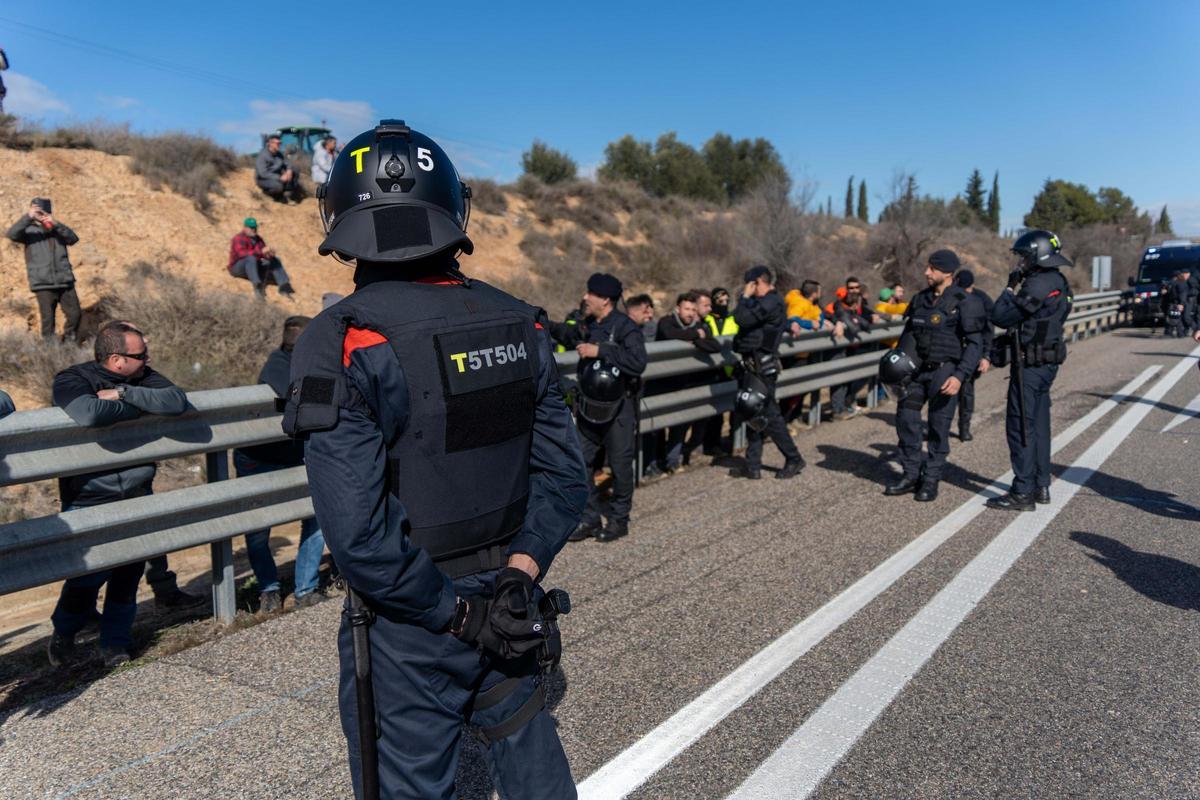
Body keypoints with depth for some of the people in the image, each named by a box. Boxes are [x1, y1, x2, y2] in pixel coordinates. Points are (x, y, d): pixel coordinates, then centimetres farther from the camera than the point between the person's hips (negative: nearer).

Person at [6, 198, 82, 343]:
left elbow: (73, 238, -7)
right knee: (48, 319, -1)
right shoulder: (29, 230, 4)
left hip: (65, 281, 3)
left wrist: (56, 224, -22)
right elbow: (12, 234, -15)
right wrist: (28, 217, -26)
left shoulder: (58, 229, 11)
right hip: (43, 283, -3)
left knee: (74, 314, 5)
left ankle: (71, 343, 25)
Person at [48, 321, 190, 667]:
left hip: (137, 497, 4)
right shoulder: (72, 379, -12)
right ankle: (63, 632, 28)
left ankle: (115, 642, 27)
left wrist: (124, 393, -23)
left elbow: (176, 401, -17)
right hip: (88, 502, -4)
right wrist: (140, 405, -19)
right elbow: (89, 414, -33)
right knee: (88, 576, -2)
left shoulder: (143, 378, 1)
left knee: (129, 573, 9)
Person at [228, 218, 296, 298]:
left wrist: (270, 253, -23)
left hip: (255, 268, 7)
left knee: (275, 260, -7)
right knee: (251, 258, -36)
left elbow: (265, 254, 3)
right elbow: (243, 254, -31)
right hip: (238, 268, -7)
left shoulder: (258, 239, 8)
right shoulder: (239, 239, -14)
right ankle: (258, 287, -53)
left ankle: (284, 286, -26)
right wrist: (261, 251, -40)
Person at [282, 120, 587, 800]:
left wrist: (455, 611, -13)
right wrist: (521, 568, -5)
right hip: (512, 608, 5)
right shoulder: (519, 323, -2)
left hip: (410, 624, -4)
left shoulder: (343, 344, -18)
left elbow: (358, 532, -23)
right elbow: (565, 474, -1)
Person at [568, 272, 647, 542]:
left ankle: (618, 520, 19)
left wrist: (600, 351, -27)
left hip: (618, 406, -6)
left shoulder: (626, 328, -13)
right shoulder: (587, 325, 9)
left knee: (620, 464, 4)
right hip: (589, 405, 7)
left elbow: (638, 363, -28)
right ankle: (590, 518, 17)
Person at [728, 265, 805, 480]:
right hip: (754, 366, 10)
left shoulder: (770, 303, -15)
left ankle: (794, 459, 10)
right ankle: (752, 466, 15)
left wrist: (745, 297, -10)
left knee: (769, 415, -2)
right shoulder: (767, 302, 17)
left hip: (761, 367, -10)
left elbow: (741, 318, -22)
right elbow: (745, 320, 15)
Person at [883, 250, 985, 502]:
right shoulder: (921, 299, 9)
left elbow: (975, 344, -12)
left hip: (945, 371, -6)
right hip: (918, 369, 6)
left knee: (938, 426, 0)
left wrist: (959, 376, -22)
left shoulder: (964, 303, -10)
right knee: (906, 418, 5)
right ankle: (911, 476, 17)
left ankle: (931, 481, 12)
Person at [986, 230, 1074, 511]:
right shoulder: (1058, 282, 12)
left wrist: (1010, 288, -5)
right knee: (1038, 425, 16)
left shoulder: (1038, 285, -19)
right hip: (1047, 363, 10)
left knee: (1021, 427, -4)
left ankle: (1023, 493, -1)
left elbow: (1000, 317, -17)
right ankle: (1041, 486, 25)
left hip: (1030, 366, -10)